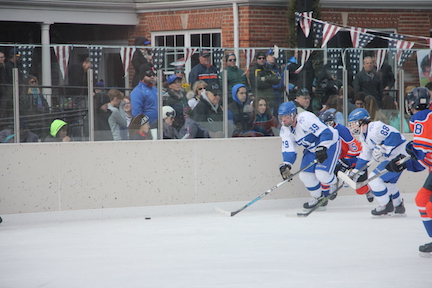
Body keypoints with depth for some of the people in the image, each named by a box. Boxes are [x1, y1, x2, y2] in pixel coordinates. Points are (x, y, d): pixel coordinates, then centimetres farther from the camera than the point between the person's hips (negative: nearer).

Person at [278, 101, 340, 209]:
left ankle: (333, 183, 15)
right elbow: (288, 150, -4)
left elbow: (326, 132, -33)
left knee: (321, 174, -21)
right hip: (312, 149, 8)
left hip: (329, 144, -8)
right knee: (305, 175, -3)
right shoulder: (285, 130, -3)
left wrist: (322, 148, -43)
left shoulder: (305, 119, -29)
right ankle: (318, 197, 21)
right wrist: (286, 165, -21)